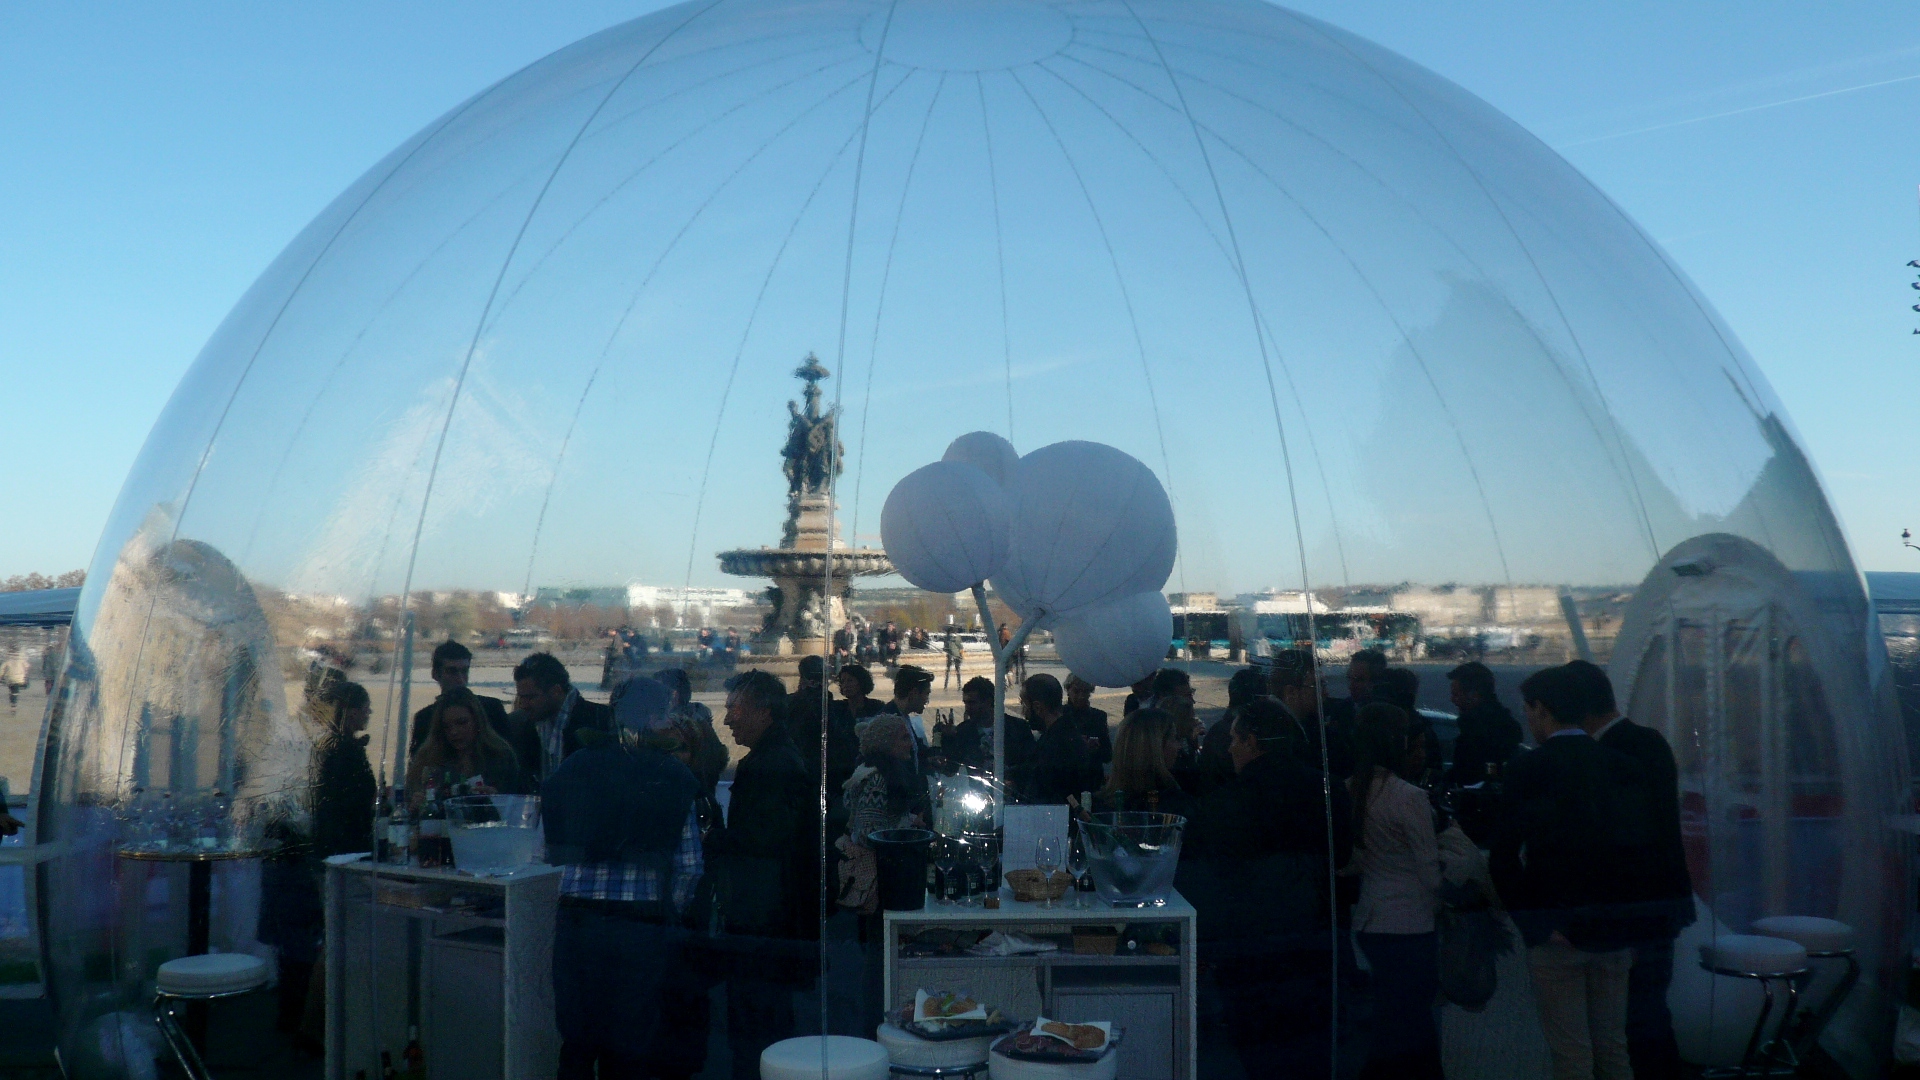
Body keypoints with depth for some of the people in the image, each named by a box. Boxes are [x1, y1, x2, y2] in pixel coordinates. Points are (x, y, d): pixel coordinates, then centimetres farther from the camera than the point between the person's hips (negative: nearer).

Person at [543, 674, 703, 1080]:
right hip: (642, 924, -3)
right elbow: (690, 864, -6)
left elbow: (554, 851, 6)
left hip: (577, 920, 3)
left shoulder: (573, 768, 2)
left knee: (577, 1044, 14)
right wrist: (669, 910, 11)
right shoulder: (671, 778, -7)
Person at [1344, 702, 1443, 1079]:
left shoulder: (1347, 791, -2)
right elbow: (1430, 869, -10)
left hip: (1367, 920, 6)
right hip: (1409, 924, -6)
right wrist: (1439, 902, 8)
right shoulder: (1409, 797, -18)